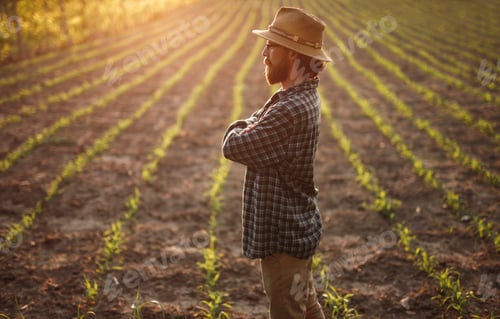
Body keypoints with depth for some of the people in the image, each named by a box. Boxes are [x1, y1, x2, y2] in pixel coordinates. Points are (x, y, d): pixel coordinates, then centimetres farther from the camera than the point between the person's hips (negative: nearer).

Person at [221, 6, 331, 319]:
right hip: (296, 228, 10)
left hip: (284, 235, -10)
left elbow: (234, 145, -22)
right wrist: (246, 129, -8)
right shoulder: (301, 96, 5)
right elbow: (253, 125, 13)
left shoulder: (292, 109, -29)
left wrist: (240, 130, -3)